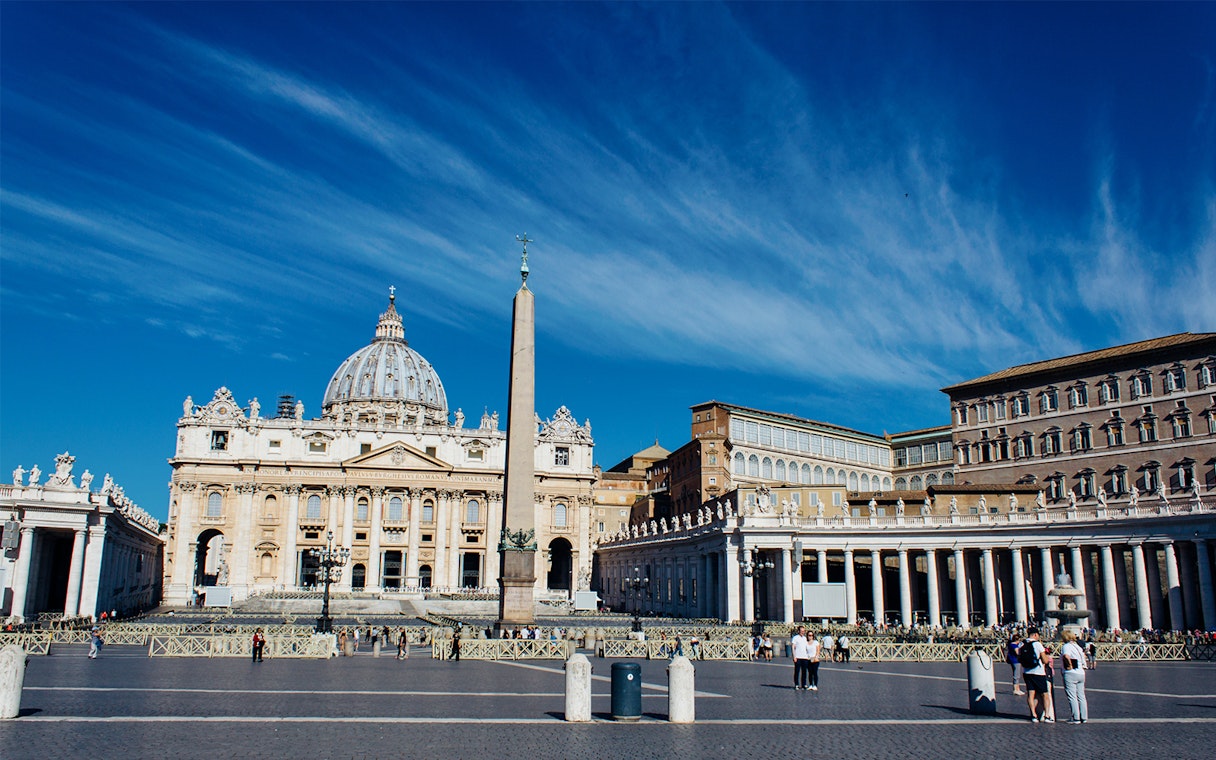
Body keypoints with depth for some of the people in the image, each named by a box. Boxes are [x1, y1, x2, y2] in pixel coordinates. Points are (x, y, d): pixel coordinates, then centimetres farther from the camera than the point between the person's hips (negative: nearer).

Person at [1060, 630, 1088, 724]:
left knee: (1072, 697, -3)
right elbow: (1083, 656, 27)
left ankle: (1076, 718, -3)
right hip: (1081, 673, 8)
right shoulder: (1077, 646, 14)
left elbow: (1066, 656, -31)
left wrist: (1069, 665, -19)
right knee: (1081, 696, 13)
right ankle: (1084, 717, 15)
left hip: (1071, 674, -8)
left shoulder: (1067, 646, -11)